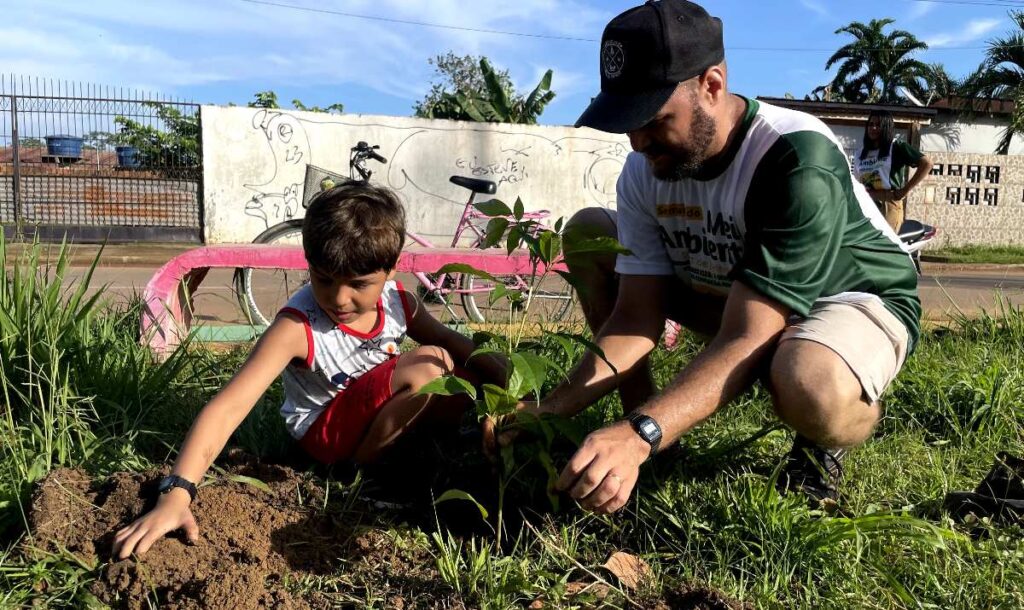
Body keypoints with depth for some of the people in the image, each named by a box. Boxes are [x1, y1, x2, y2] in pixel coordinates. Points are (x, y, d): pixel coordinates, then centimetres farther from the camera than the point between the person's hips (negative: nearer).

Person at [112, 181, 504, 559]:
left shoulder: (397, 301, -14)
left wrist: (507, 381, -11)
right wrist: (175, 497, -48)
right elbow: (226, 409, -37)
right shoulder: (297, 327, -30)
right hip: (324, 429, -6)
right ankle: (362, 464, -8)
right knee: (426, 369, -27)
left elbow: (448, 340, 2)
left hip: (376, 412, 6)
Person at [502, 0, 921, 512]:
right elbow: (638, 316, -16)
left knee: (808, 389, -43)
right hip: (733, 295, 6)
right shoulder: (644, 172, -15)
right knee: (588, 231, -6)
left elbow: (744, 340, -38)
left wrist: (639, 436, -51)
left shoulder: (800, 162, -34)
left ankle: (825, 441, -3)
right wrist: (554, 408, -29)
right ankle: (638, 416, 0)